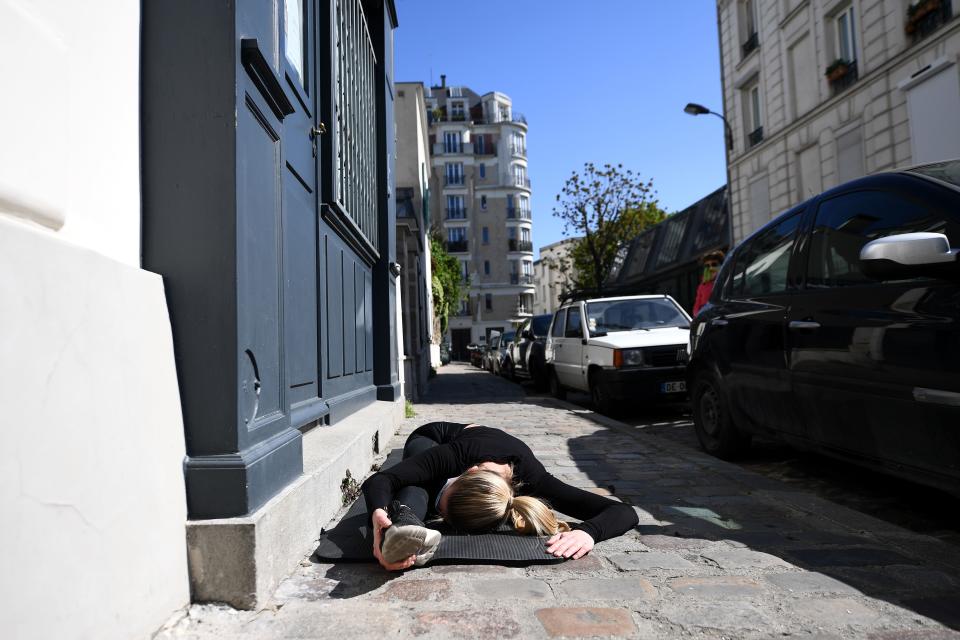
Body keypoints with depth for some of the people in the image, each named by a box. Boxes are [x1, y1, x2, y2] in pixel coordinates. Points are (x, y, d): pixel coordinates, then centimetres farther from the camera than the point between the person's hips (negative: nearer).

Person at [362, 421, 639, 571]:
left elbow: (625, 512, -48)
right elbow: (379, 480, -56)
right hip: (431, 438, -4)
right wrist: (378, 515, -79)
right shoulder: (452, 455, -47)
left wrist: (588, 532, -69)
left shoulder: (530, 478, -44)